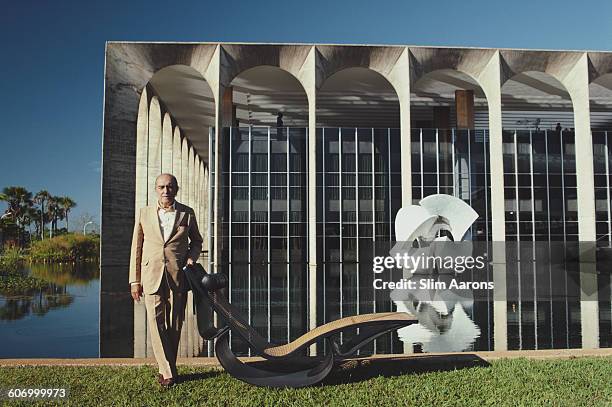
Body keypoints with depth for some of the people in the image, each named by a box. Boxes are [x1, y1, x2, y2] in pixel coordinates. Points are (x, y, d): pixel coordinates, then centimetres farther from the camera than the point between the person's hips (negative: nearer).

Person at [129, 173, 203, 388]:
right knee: (156, 324, -6)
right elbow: (136, 248, 8)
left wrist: (191, 258, -2)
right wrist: (135, 281, 4)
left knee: (174, 325, 6)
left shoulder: (187, 213, 4)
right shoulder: (144, 213, 6)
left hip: (178, 276, 0)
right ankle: (168, 372, 2)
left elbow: (196, 241, 19)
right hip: (151, 277, 0)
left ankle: (167, 368, 22)